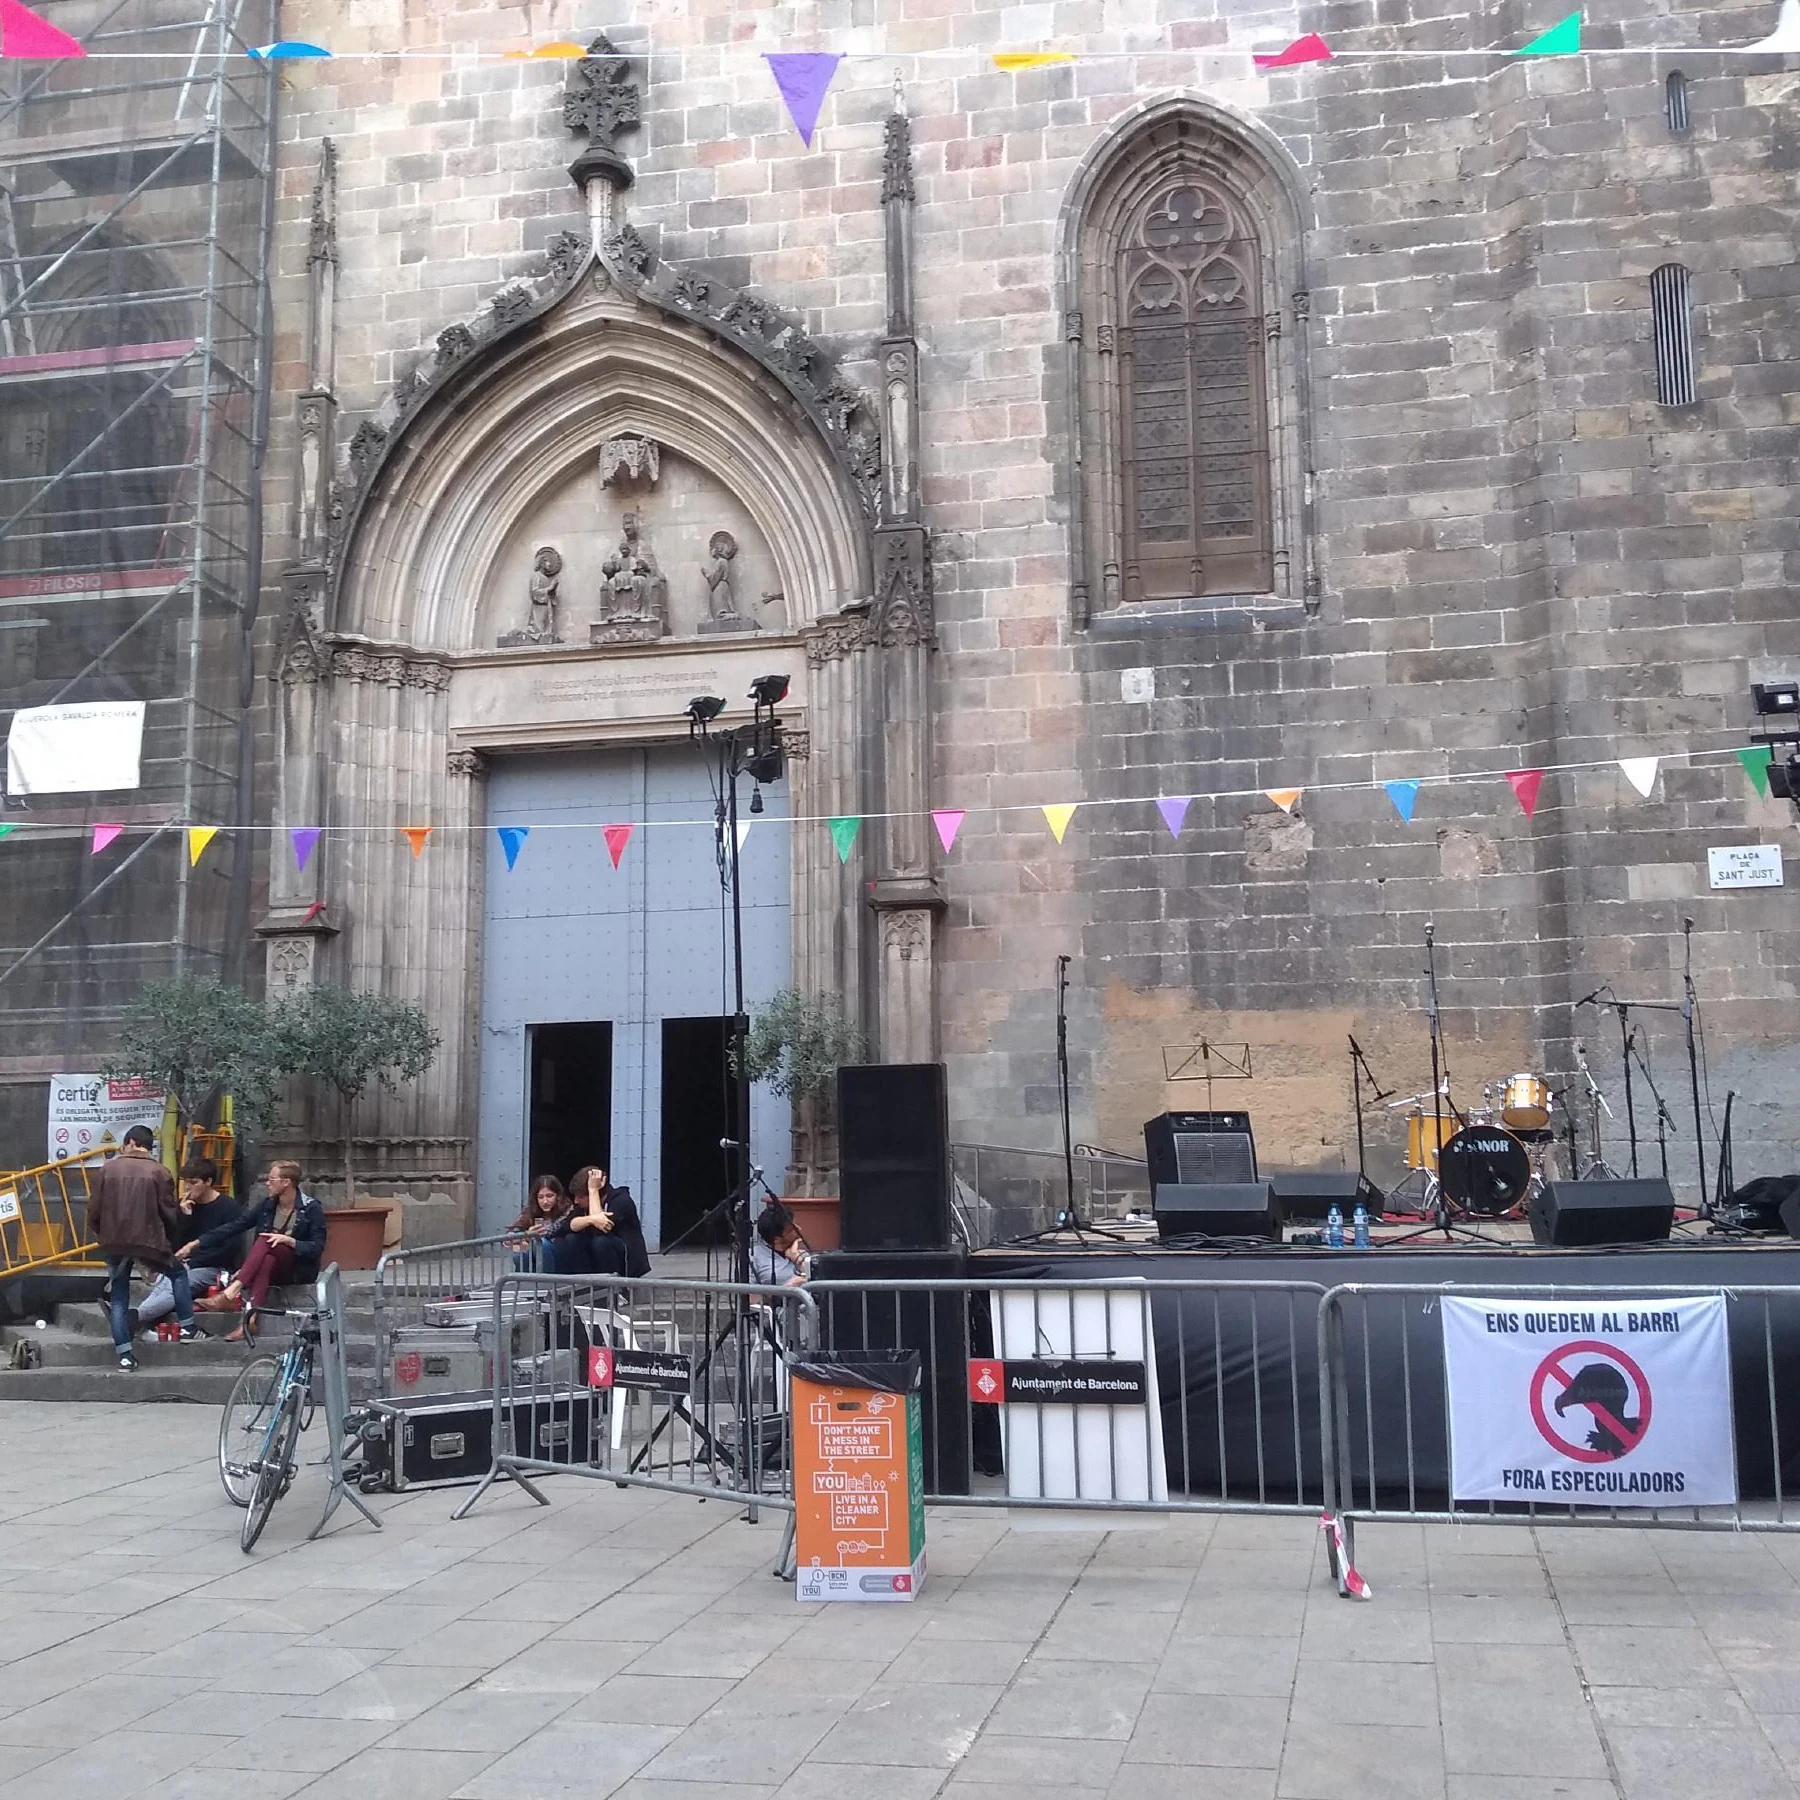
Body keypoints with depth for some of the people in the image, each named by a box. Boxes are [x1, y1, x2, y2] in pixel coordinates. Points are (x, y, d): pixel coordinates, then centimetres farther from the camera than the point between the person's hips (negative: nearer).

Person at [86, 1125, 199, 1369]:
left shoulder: (108, 1168, 2)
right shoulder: (159, 1172, -3)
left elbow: (94, 1210, 2)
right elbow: (169, 1213, -4)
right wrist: (169, 1239, 15)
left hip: (113, 1243, 2)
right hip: (148, 1241, -2)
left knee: (118, 1298, 12)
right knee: (179, 1273, 22)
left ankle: (124, 1354, 8)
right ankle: (188, 1328, 17)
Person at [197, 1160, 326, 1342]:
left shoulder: (311, 1208, -5)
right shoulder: (267, 1206, 9)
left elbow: (317, 1248, -8)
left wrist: (288, 1240, -22)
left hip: (299, 1270, -4)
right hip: (274, 1270, 4)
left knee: (265, 1242, -30)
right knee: (266, 1261, -34)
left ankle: (229, 1294, -46)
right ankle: (249, 1320, -52)